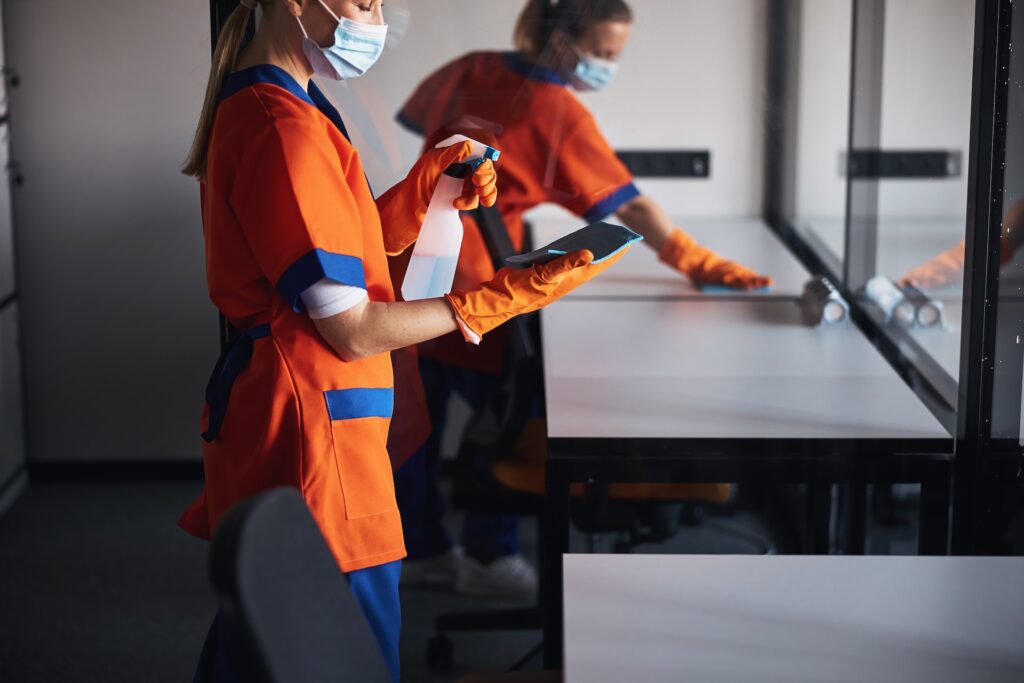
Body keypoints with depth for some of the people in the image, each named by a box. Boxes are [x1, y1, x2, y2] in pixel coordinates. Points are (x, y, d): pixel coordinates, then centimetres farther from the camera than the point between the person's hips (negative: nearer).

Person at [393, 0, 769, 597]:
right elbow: (631, 205, -12)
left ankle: (422, 547, 25)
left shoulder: (469, 71, 5)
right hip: (469, 276, -7)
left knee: (420, 411, 14)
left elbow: (420, 123, 17)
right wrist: (698, 264, -7)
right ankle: (490, 558, 14)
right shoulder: (561, 115, -12)